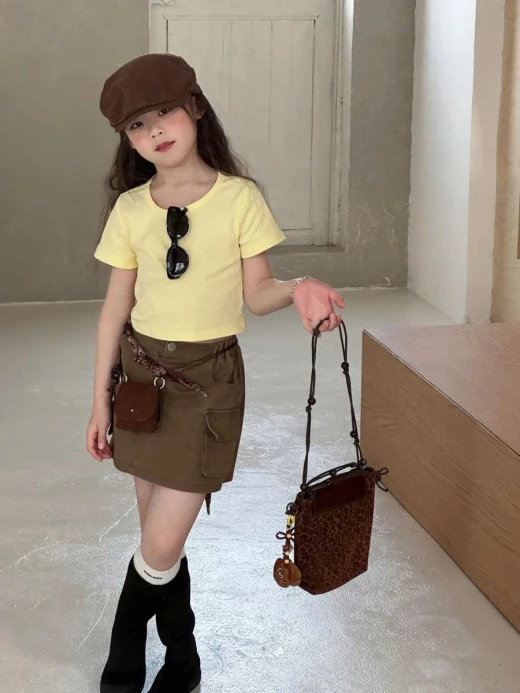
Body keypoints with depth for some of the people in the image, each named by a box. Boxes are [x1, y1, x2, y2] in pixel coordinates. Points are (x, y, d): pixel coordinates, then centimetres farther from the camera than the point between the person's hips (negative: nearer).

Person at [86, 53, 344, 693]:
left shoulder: (240, 198, -8)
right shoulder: (129, 209, 0)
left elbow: (256, 296, -2)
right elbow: (115, 309, 5)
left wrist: (298, 291, -24)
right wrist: (100, 399, 5)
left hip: (208, 378, -3)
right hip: (141, 373, 3)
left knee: (162, 544, -6)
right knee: (161, 536, 11)